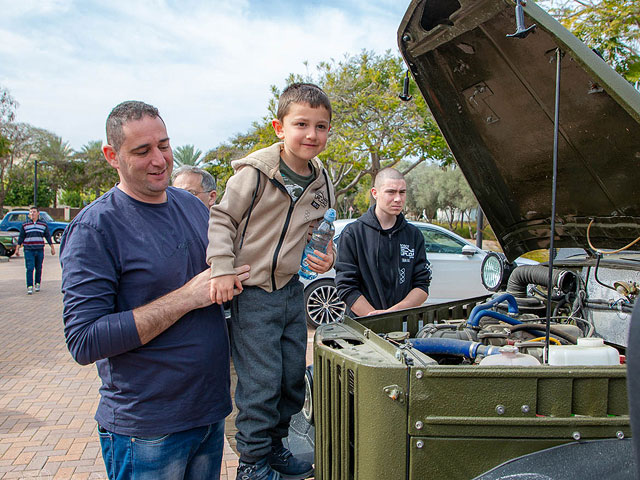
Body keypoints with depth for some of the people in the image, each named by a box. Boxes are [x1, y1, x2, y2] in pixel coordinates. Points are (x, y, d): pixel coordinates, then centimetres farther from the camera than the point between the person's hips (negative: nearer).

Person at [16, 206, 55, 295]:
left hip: (40, 250, 1)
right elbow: (21, 237, 9)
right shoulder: (24, 225, 7)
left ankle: (37, 284, 21)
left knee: (39, 269, 7)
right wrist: (17, 248, 6)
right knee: (30, 268, -8)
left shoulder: (43, 225, 8)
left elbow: (48, 237, 11)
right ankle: (29, 287, -7)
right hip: (28, 250, -1)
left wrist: (52, 247, 8)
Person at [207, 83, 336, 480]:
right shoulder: (254, 173, -16)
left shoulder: (322, 184, 2)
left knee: (293, 379, 15)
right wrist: (222, 268, -20)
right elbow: (221, 219, -10)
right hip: (252, 291, -6)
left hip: (291, 289, 7)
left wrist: (326, 255, -3)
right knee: (261, 384, -1)